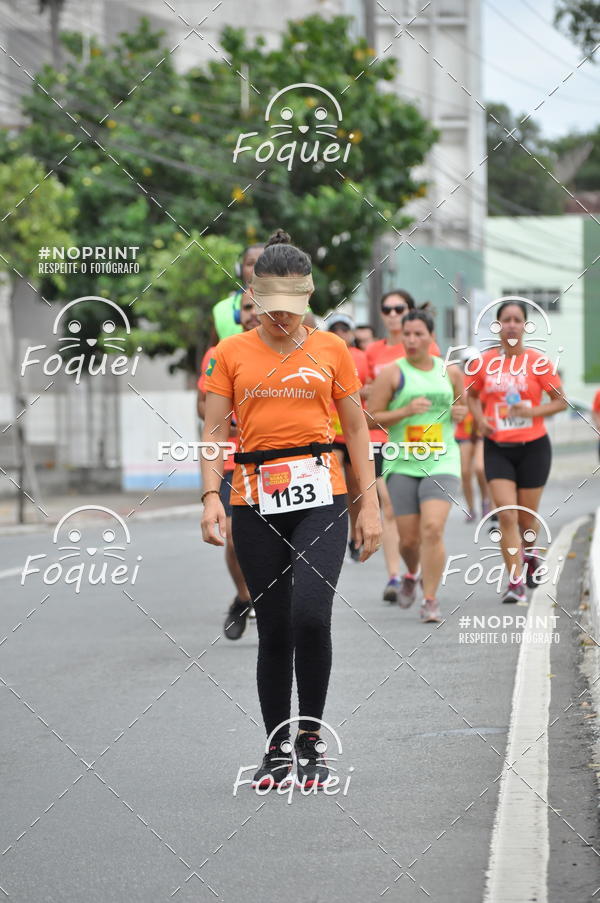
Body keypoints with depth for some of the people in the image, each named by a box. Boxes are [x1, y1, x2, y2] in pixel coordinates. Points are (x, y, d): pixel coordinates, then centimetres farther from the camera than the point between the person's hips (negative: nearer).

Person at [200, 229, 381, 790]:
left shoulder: (331, 350, 7)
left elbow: (355, 430, 11)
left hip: (320, 497, -1)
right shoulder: (230, 354, 7)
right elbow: (214, 430, 4)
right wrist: (211, 497, -11)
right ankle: (277, 750, 15)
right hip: (255, 502, 1)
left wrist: (370, 505, 5)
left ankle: (310, 739, -2)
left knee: (311, 614, -18)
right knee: (273, 629, 3)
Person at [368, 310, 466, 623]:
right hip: (402, 464, 0)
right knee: (408, 538, 4)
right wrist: (406, 411, -16)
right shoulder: (392, 373, 0)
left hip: (441, 463, 0)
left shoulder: (451, 372, 8)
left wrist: (460, 411, 1)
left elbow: (463, 404, 25)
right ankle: (412, 574, 39)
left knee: (432, 529, -18)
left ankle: (430, 599, -11)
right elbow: (370, 419, -3)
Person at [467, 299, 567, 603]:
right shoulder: (484, 362, 0)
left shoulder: (538, 362, -6)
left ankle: (529, 552, 43)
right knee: (506, 514, -12)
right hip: (497, 448, 1)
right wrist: (480, 419, -2)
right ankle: (515, 582, -8)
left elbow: (561, 401, -1)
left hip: (533, 447, -1)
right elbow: (472, 395, 17)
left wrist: (532, 411, -18)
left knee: (526, 516, 9)